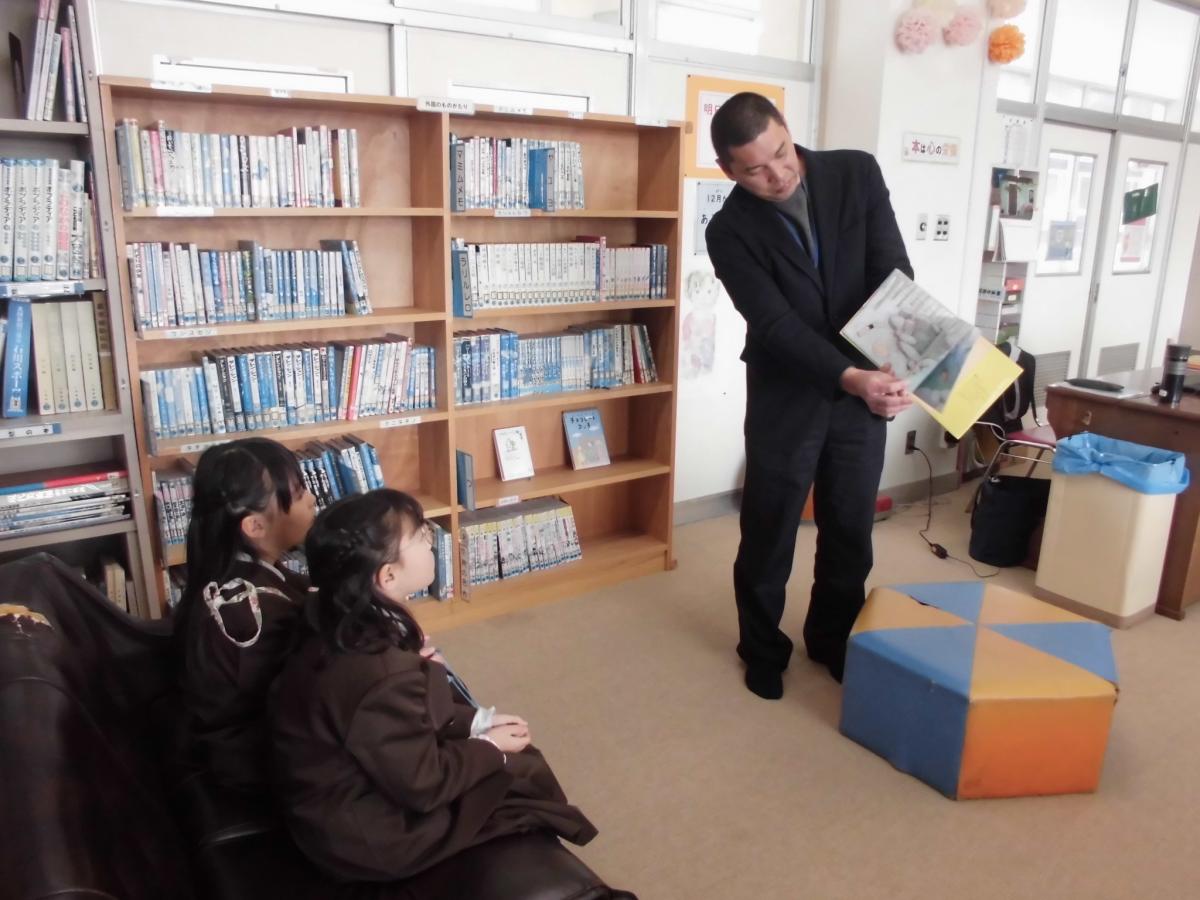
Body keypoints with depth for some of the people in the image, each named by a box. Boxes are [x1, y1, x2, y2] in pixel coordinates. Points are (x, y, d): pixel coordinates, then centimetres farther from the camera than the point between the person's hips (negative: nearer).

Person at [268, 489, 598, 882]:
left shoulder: (348, 628, -7)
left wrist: (476, 721, 2)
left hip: (348, 792, 8)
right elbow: (422, 784, -23)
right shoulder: (383, 674, -35)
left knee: (513, 754, 13)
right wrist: (488, 748, -8)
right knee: (522, 772, 2)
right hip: (367, 833, -8)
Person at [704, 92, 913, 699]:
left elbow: (893, 273, -8)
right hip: (787, 394, -2)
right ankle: (762, 647, 30)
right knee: (768, 529, 8)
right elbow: (777, 324, -21)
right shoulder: (730, 232, -12)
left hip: (866, 383, 3)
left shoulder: (856, 174, -5)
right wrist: (850, 377, -34)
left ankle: (833, 639, 35)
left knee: (851, 526, 13)